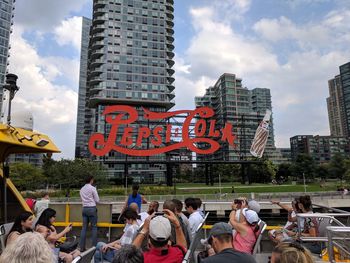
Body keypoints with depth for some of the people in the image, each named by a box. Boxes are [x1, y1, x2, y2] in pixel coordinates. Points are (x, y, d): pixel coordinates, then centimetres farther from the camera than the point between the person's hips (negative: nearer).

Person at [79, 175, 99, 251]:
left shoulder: (82, 189, 10)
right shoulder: (93, 188, -9)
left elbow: (82, 199, 18)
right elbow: (97, 200, -6)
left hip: (84, 208, 6)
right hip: (92, 208, -6)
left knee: (84, 227, 9)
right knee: (94, 227, 1)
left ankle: (82, 247, 12)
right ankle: (94, 246, 4)